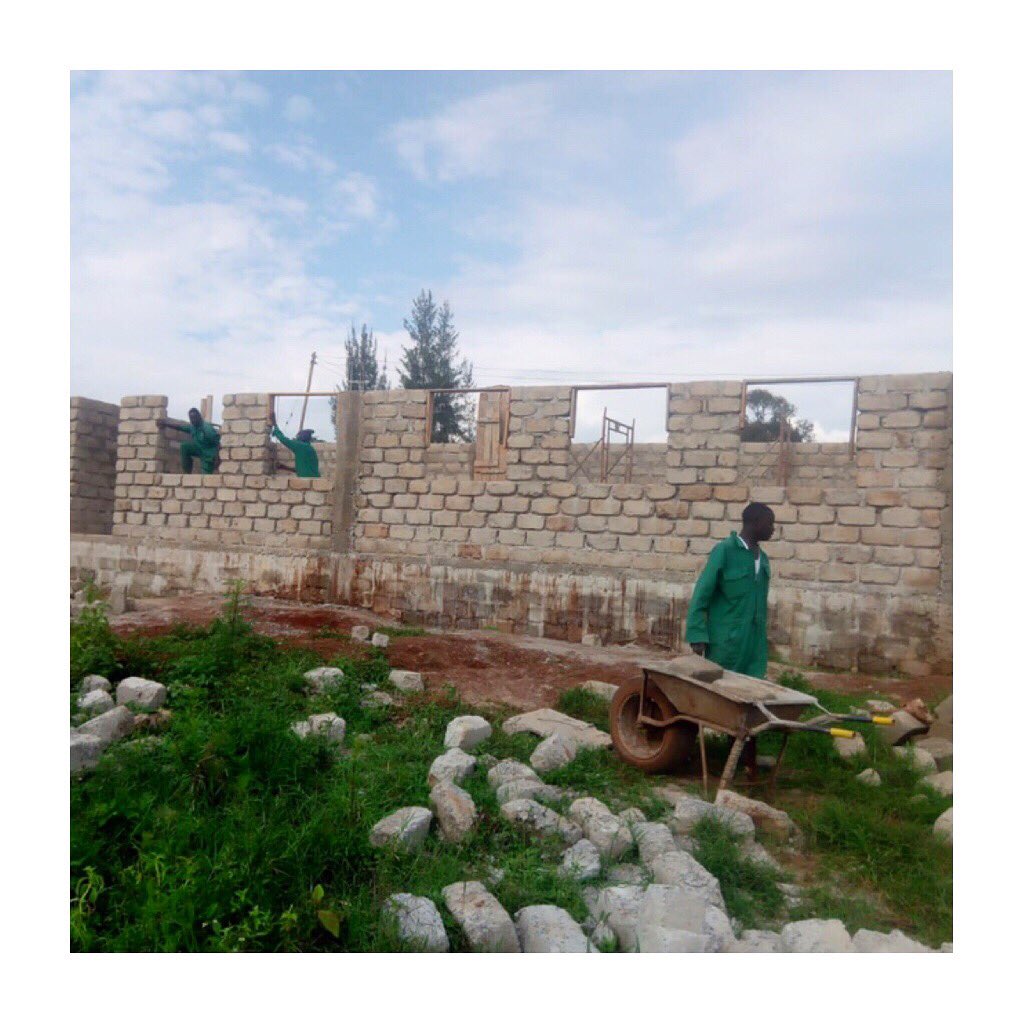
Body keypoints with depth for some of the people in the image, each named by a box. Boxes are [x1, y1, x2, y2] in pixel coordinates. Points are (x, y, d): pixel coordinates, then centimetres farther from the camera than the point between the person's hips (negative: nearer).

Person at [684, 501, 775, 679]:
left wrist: (763, 637, 17)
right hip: (725, 641, -6)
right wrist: (697, 636, -17)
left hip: (755, 643, 6)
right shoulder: (724, 551, -9)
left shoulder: (762, 558, 12)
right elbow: (701, 594, -11)